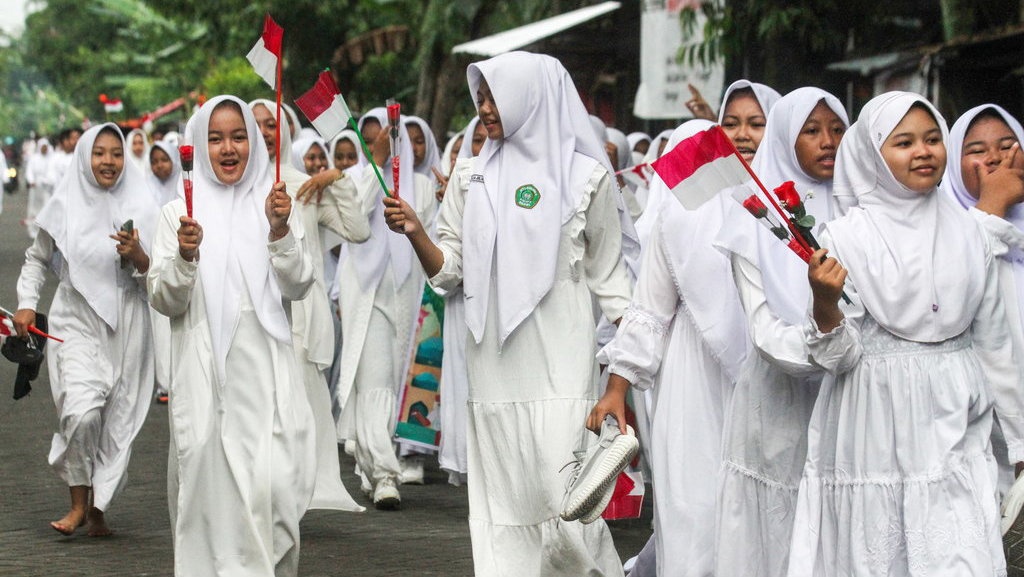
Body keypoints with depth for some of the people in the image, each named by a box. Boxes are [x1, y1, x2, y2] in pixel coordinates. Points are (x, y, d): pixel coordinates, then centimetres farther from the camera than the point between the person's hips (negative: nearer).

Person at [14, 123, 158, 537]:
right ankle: (79, 501, -1)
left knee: (117, 421, 3)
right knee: (81, 411, -19)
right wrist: (26, 304, 4)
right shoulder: (65, 206, 2)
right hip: (76, 325, -1)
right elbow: (37, 258, 16)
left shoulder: (141, 208, 2)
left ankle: (99, 507, 18)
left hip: (125, 327, 1)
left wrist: (138, 257, -15)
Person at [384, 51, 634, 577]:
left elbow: (608, 277, 6)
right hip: (494, 357, 4)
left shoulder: (585, 176, 1)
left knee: (563, 495, -11)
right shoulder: (471, 177, 10)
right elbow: (449, 271, 9)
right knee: (502, 501, 3)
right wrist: (415, 233, -9)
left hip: (560, 360, -3)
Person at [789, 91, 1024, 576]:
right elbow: (838, 357, -5)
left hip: (954, 431, 2)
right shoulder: (845, 238, -3)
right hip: (877, 439, -2)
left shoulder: (966, 234, 7)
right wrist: (825, 303, -24)